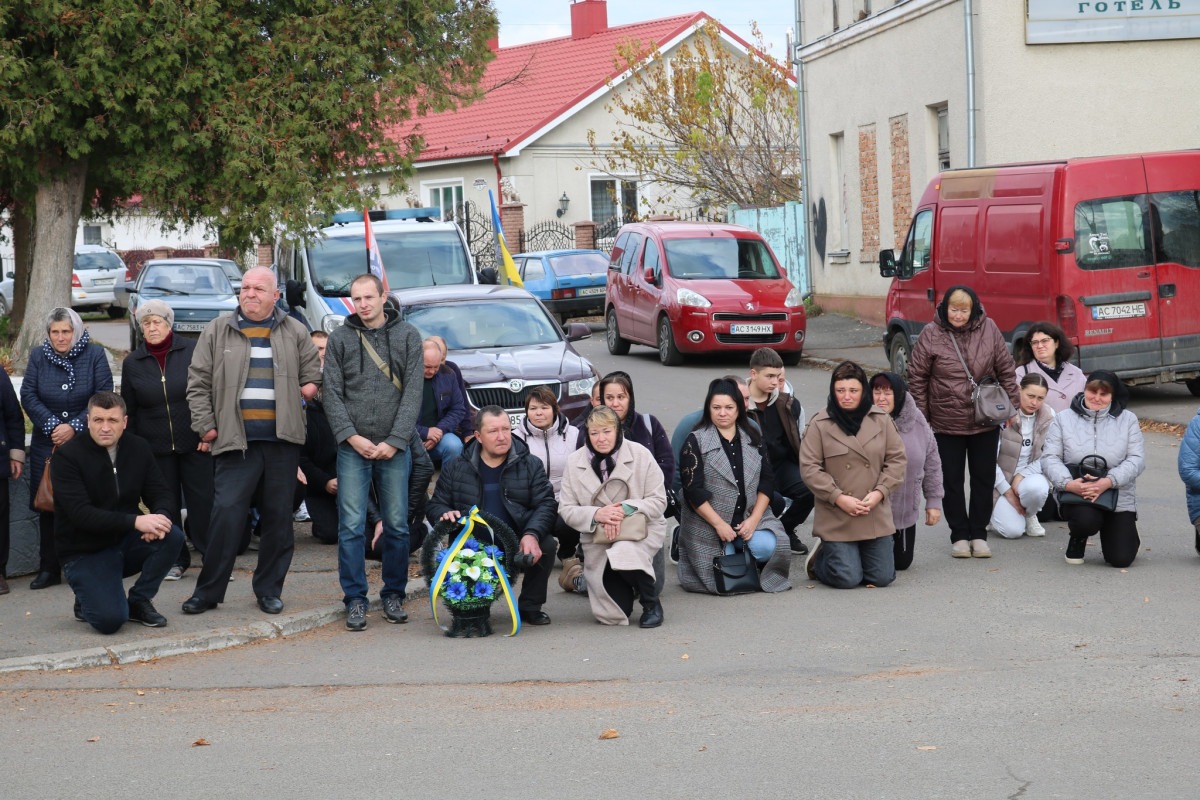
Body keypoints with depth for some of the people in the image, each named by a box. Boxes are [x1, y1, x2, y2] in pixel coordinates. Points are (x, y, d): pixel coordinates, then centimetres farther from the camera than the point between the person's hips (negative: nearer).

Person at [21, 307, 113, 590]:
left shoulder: (94, 355, -1)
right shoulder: (38, 356, 6)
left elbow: (103, 397, -5)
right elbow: (28, 396, 1)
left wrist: (74, 427, -13)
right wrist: (53, 426, -11)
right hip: (47, 445, 2)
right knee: (47, 508, 3)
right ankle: (49, 569, 11)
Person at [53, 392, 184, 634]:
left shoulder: (139, 448, 1)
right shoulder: (67, 457, -14)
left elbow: (161, 494, 1)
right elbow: (81, 514, -24)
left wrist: (159, 517, -26)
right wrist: (135, 521, -35)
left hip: (126, 542, 5)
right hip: (85, 553, -5)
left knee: (173, 536, -25)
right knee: (110, 620, -25)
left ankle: (139, 600, -2)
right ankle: (86, 602, 12)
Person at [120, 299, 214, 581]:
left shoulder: (192, 351, 0)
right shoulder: (132, 363, 7)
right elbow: (128, 410, 12)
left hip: (194, 443, -2)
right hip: (155, 447, 3)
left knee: (202, 500, -3)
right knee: (166, 505, 6)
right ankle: (176, 560, 16)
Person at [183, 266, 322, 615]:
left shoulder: (295, 332, 11)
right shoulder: (218, 331, 8)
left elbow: (313, 374, 18)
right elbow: (198, 382, 7)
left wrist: (310, 387, -1)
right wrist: (204, 425, 1)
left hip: (282, 441, 2)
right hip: (236, 439, -2)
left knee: (278, 517, 6)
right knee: (226, 514, -8)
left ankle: (269, 589, 17)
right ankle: (208, 591, 1)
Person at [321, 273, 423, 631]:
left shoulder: (407, 336, 5)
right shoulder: (340, 338, 6)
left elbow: (413, 391, 0)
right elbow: (331, 393, 3)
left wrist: (394, 441, -9)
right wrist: (351, 436, -9)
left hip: (394, 449, 0)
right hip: (353, 447, 0)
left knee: (397, 525, 3)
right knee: (351, 526, -4)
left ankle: (394, 595, 16)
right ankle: (355, 600, 3)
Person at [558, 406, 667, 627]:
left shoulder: (640, 455, -6)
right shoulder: (574, 462, -1)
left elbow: (658, 501, -7)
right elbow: (566, 510, -2)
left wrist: (625, 510, -23)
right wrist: (597, 514, -22)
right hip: (598, 538, 2)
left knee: (623, 556, -38)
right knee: (611, 616, -5)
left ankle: (652, 603, -9)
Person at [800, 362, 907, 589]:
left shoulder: (881, 420, 4)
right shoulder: (819, 425, -4)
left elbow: (897, 459, 6)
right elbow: (809, 468, -6)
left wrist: (879, 492, -8)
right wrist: (838, 498, -15)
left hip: (877, 517, 3)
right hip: (837, 519, -3)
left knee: (883, 577, 3)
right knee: (847, 579, -9)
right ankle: (818, 559, 24)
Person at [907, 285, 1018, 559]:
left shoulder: (989, 330, -4)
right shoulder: (931, 335, -9)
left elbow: (1006, 371, 4)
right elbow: (917, 379, -3)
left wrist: (1010, 406, 3)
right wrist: (921, 416, -4)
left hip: (985, 422, 1)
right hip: (946, 423, -1)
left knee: (984, 479, 10)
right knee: (952, 481, 6)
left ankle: (979, 534, 22)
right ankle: (959, 536, 18)